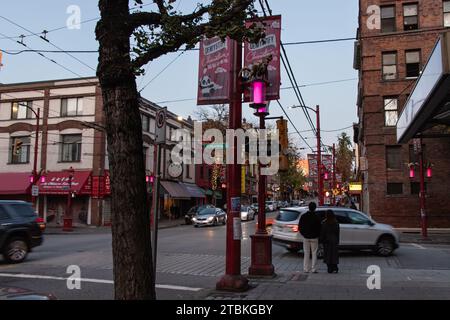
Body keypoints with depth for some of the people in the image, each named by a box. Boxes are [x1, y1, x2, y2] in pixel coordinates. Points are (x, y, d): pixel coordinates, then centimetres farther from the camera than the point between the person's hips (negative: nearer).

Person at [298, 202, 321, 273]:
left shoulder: (303, 216, -2)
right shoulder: (316, 217, -12)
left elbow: (300, 227, 2)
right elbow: (319, 228, -8)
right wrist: (318, 235, 9)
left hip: (306, 238, 3)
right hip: (314, 238, -3)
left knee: (306, 253, 10)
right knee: (314, 254, 6)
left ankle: (306, 269, 12)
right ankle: (313, 269, 5)